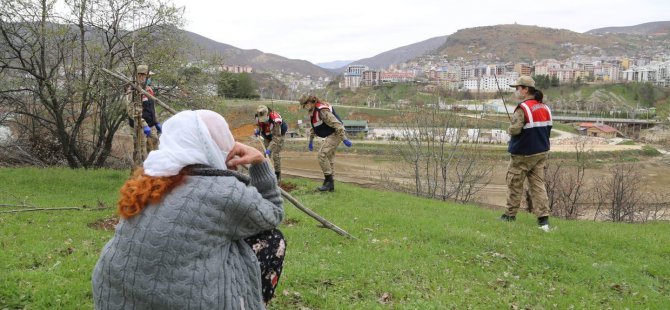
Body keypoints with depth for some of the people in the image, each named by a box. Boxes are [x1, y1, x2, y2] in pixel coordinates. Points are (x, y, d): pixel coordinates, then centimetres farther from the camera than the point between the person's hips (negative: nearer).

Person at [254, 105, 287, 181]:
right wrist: (258, 130, -16)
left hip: (278, 135, -6)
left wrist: (269, 149, -47)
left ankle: (277, 174, -1)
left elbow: (276, 137, -41)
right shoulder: (258, 117, -22)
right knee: (266, 155, 2)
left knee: (276, 154, -12)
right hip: (267, 136, 6)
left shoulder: (275, 120, -41)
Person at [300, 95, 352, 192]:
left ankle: (328, 180, -9)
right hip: (331, 135, 10)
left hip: (336, 134, -10)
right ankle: (330, 185, 16)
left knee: (322, 154, -15)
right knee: (329, 157, 11)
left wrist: (344, 139, -28)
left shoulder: (322, 110, -24)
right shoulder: (313, 111, 9)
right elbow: (313, 127, 24)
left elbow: (336, 124, -27)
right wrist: (311, 140, 29)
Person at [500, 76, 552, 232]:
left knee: (514, 184, 8)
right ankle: (543, 218, -1)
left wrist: (509, 129, -3)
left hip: (523, 154, -7)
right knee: (538, 184, 7)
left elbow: (514, 130, -24)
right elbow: (547, 129, 13)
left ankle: (510, 215, 18)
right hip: (542, 152, 7)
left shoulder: (523, 108, -18)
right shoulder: (545, 108, 7)